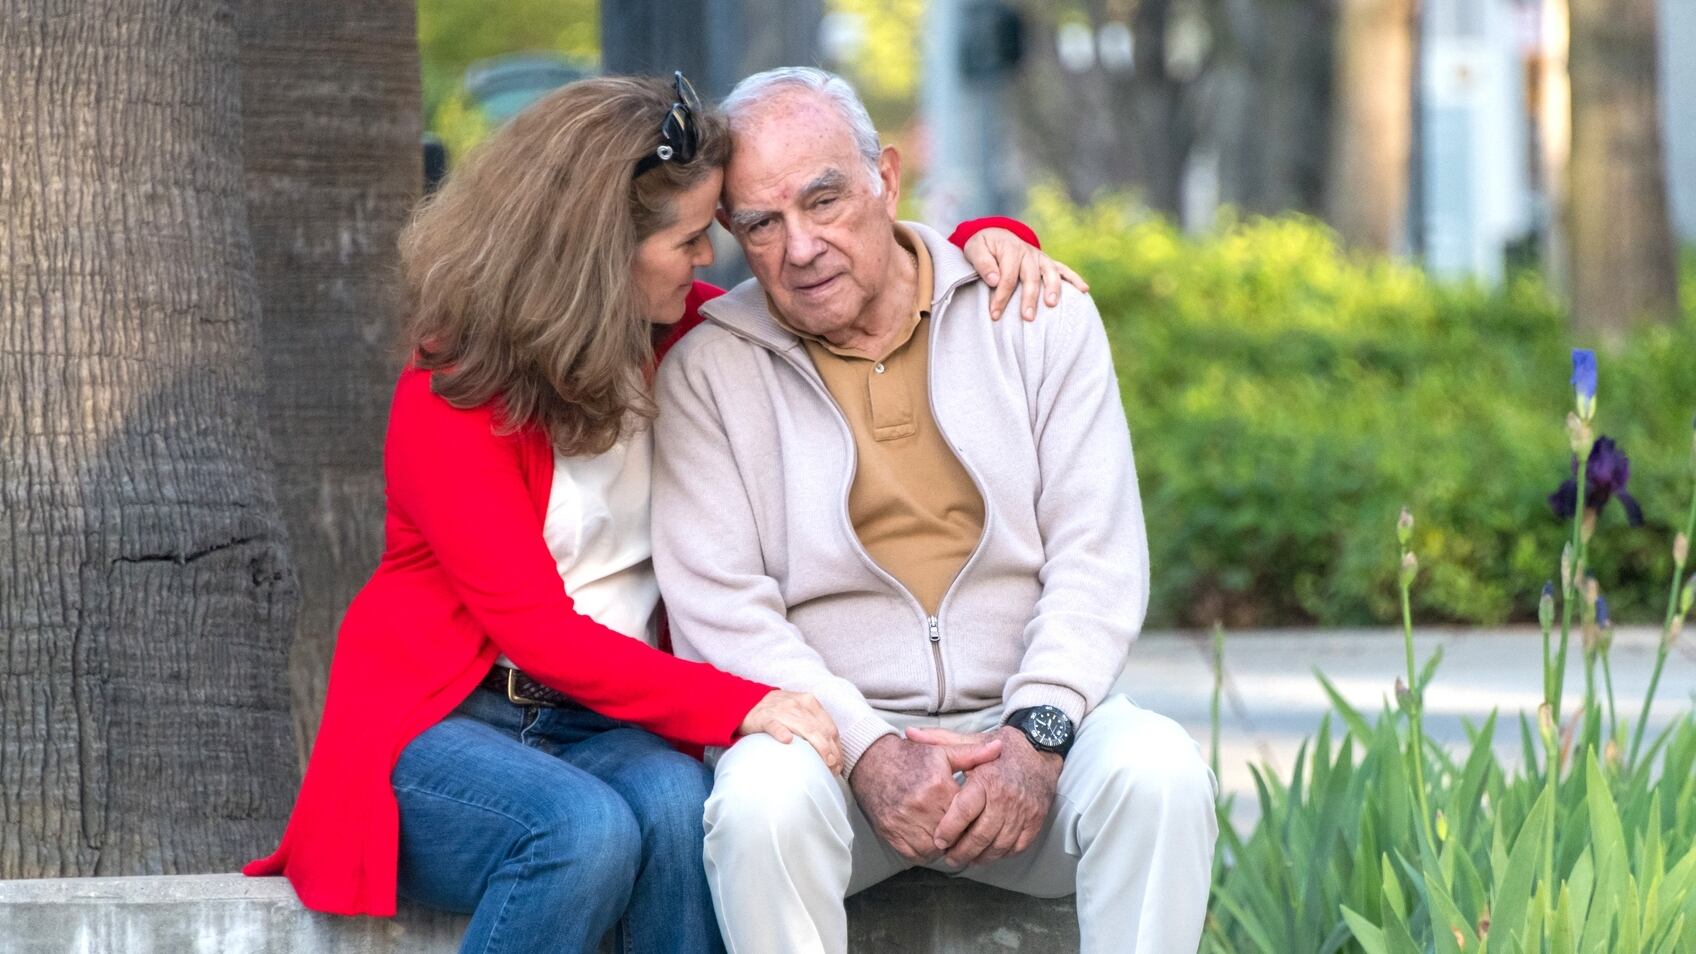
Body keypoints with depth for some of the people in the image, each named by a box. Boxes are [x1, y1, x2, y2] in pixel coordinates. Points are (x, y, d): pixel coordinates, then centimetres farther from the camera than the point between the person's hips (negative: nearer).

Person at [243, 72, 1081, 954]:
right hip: (445, 719, -5)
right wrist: (735, 706, -29)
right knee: (586, 830, -38)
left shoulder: (683, 337, 7)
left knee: (676, 806, -32)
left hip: (609, 725, 5)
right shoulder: (449, 399, -12)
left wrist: (982, 242, 4)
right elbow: (534, 629, -19)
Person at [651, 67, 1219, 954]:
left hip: (1023, 723, 1)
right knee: (763, 798, -36)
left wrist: (1036, 731, -15)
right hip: (830, 729, -1)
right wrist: (865, 749, -19)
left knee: (1156, 770, -31)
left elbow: (1097, 556, 2)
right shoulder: (707, 372, 4)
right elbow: (718, 611, -4)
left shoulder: (1038, 315, 8)